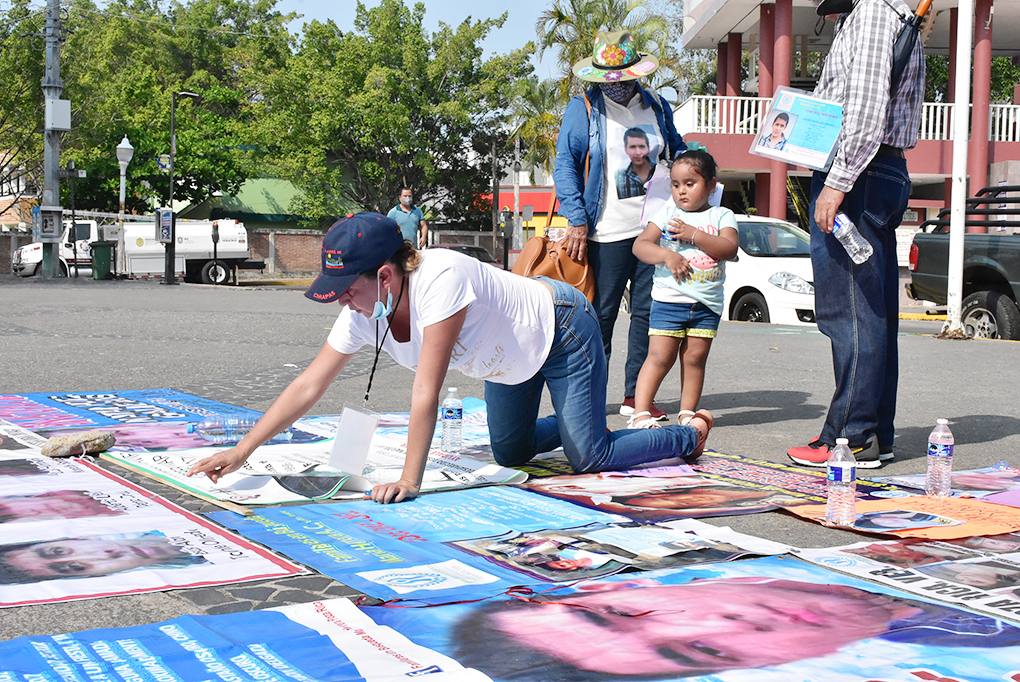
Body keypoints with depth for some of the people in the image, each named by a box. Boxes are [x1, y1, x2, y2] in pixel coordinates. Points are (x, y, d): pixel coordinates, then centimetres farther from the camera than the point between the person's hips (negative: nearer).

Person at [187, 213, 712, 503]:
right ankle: (585, 421, 42)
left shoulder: (440, 278, -42)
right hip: (511, 358, 8)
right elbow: (308, 387, -16)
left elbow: (427, 393, -43)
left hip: (560, 326, -8)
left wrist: (409, 481, -42)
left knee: (589, 458, -8)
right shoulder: (363, 313, -19)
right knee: (509, 453, 15)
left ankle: (690, 432, 17)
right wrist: (241, 452, -19)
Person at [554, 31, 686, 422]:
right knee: (600, 316, 0)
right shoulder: (582, 110, 0)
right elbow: (565, 165, -5)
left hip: (655, 229, 4)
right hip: (607, 233, -4)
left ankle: (635, 395, 14)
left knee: (649, 312, 5)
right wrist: (577, 220, -14)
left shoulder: (656, 106, 14)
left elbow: (677, 151, 27)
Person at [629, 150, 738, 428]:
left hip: (707, 303, 1)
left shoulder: (722, 216, 6)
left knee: (695, 358, 5)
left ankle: (687, 413, 15)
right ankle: (640, 412, -3)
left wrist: (694, 234, -16)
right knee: (660, 356, -6)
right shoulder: (667, 213, 6)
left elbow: (730, 249, -10)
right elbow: (640, 245, 0)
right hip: (668, 299, -1)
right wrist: (666, 255, -17)